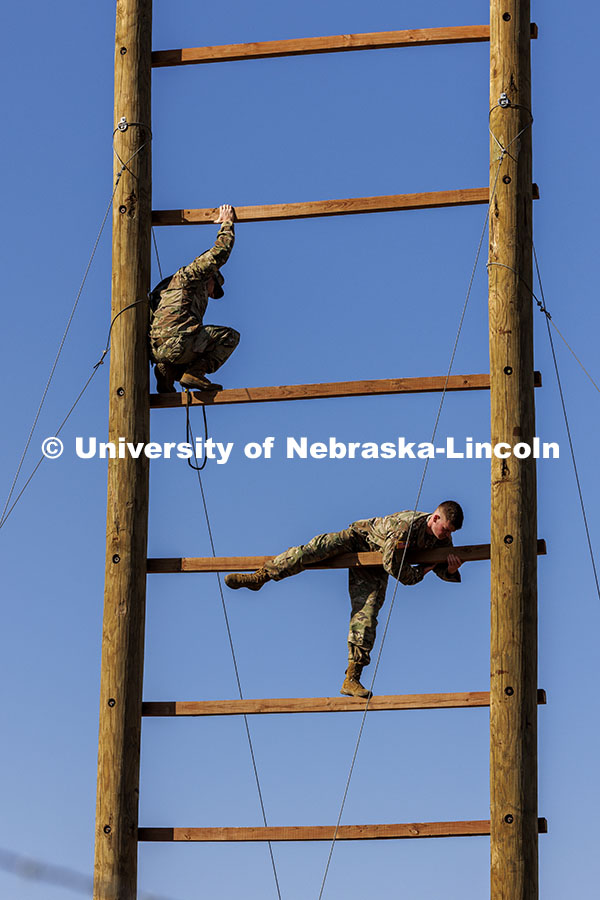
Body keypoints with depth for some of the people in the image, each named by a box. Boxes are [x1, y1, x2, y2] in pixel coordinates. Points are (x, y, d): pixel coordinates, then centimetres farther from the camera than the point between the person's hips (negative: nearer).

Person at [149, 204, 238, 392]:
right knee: (229, 336, 3)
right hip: (176, 340, -9)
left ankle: (166, 371, 8)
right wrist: (227, 224, 21)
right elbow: (219, 253, 8)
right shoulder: (190, 275, 14)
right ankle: (195, 373, -11)